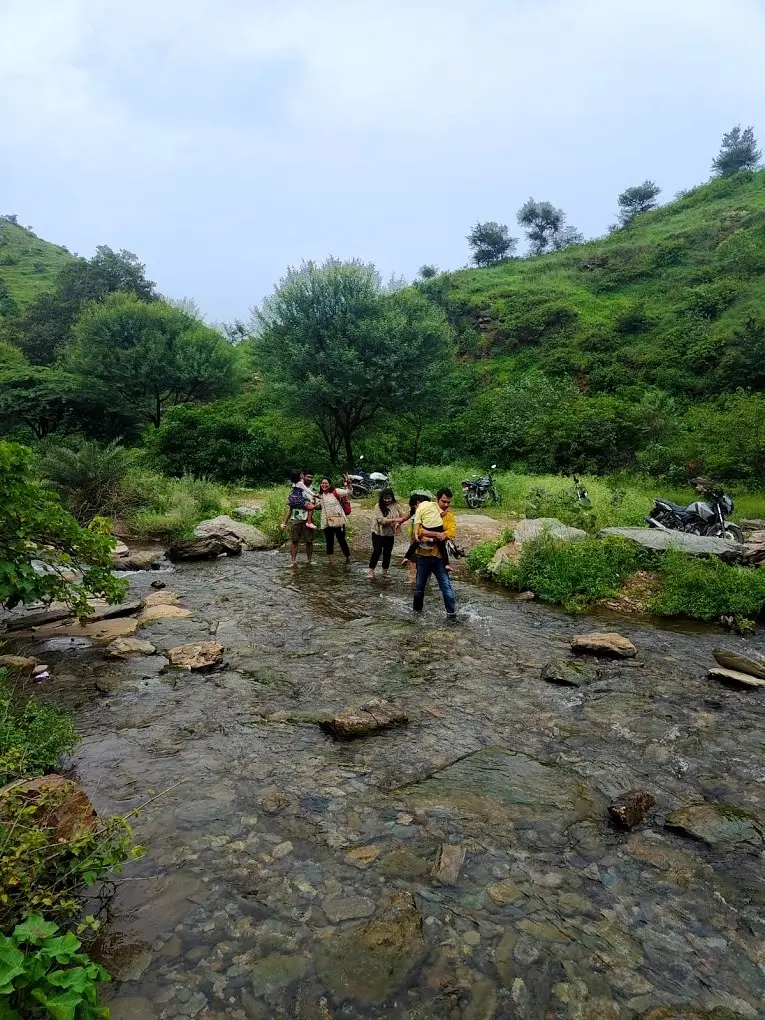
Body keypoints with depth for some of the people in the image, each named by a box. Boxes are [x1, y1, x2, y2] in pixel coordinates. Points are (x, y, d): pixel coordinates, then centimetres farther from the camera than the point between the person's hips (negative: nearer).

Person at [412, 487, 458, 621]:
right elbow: (420, 532, -17)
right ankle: (417, 609, 33)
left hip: (440, 557, 0)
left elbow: (450, 533, -16)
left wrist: (428, 536, -19)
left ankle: (451, 613, 6)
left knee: (447, 586, -4)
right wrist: (438, 534, -27)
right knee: (419, 586, 15)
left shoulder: (450, 517, 1)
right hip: (423, 556, 0)